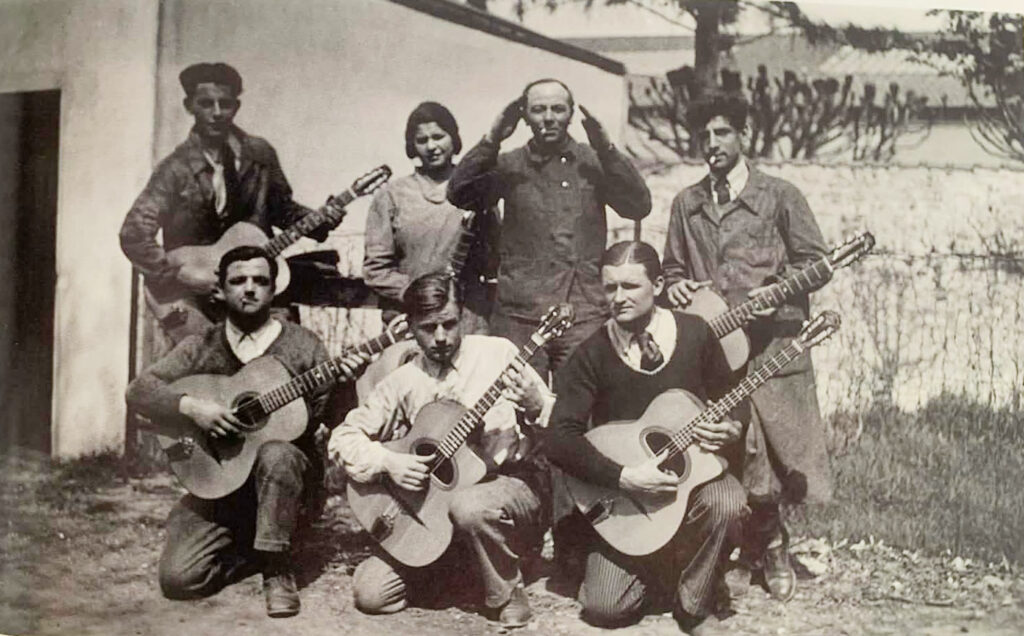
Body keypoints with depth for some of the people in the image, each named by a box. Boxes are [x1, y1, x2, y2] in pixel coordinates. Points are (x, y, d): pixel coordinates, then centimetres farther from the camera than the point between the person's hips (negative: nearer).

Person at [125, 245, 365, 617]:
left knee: (276, 455, -38)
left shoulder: (301, 344, 3)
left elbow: (335, 419, 0)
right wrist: (191, 406, -20)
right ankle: (257, 552, 11)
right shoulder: (201, 348, 6)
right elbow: (139, 391, -3)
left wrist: (345, 383, -21)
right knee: (178, 577, -18)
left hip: (290, 473, -1)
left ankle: (277, 565, -17)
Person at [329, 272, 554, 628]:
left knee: (470, 506, -39)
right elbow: (343, 438, 4)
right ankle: (469, 568, 15)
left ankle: (508, 598, -10)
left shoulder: (497, 354, -5)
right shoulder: (403, 382, 3)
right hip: (433, 507, 4)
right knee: (370, 593, -8)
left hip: (514, 484, -4)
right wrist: (387, 462, -14)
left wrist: (534, 405, -28)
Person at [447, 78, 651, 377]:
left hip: (585, 315, 0)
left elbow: (640, 206, 0)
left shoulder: (594, 162, 11)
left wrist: (606, 149, -8)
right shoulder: (508, 166, 9)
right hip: (519, 313, 0)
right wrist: (492, 140, -12)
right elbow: (459, 194, -4)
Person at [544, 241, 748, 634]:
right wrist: (622, 477, -26)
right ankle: (657, 571, 23)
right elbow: (558, 439, -16)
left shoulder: (694, 333, -3)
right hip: (623, 492, -1)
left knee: (727, 504, -34)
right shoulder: (593, 354, -9)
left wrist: (730, 431, -15)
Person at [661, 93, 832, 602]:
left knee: (775, 444, -3)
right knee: (741, 451, -5)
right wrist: (677, 286, -1)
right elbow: (673, 267, 22)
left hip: (771, 344, -2)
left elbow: (815, 262, 2)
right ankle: (770, 547, 15)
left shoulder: (779, 196, 4)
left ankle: (766, 546, 21)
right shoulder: (687, 204, 15)